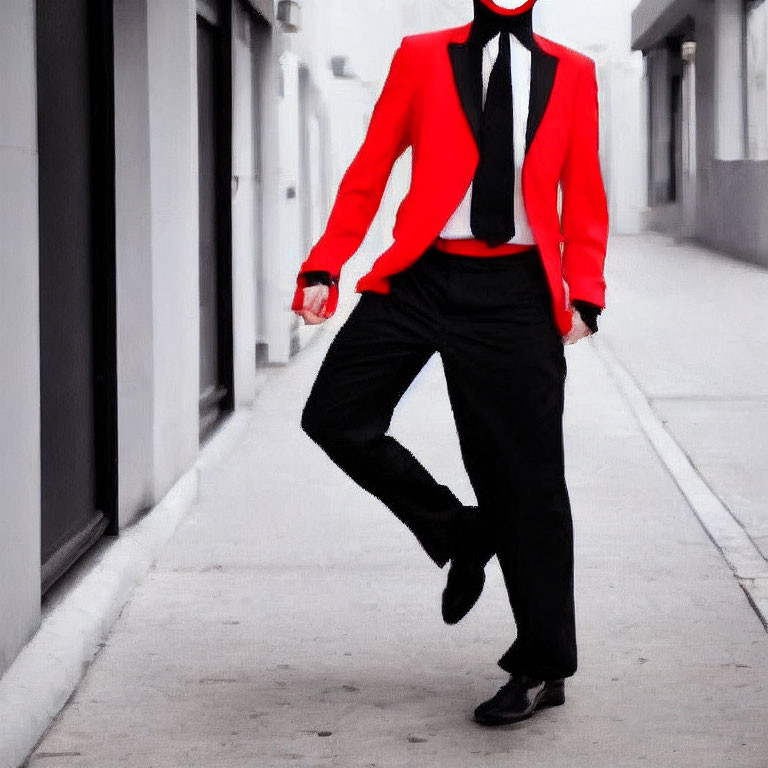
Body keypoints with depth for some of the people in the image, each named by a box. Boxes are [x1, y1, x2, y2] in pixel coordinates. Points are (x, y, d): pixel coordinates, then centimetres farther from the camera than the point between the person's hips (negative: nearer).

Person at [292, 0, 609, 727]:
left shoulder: (571, 73, 10)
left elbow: (583, 196, 9)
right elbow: (369, 170, 6)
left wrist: (583, 295, -3)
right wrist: (324, 268, -3)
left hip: (514, 292, -1)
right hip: (422, 277, 2)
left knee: (525, 476, 0)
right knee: (335, 417, -7)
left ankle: (542, 667, 10)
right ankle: (460, 534, 16)